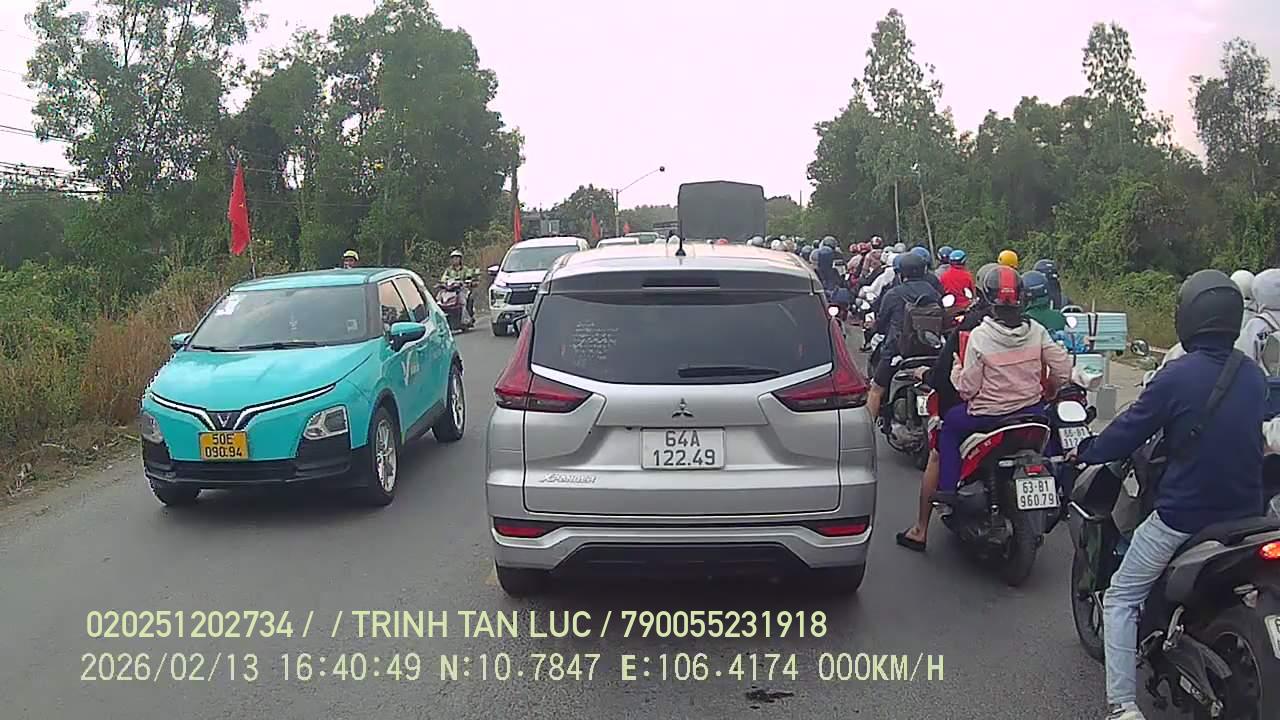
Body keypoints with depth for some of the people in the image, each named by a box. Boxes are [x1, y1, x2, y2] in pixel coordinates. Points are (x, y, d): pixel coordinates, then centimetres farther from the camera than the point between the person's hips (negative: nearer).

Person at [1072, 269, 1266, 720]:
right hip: (1244, 514, 6)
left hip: (1182, 515, -6)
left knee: (1121, 599, 7)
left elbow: (1129, 431, -11)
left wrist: (1086, 453, 7)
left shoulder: (1178, 376, -18)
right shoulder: (1254, 377, 2)